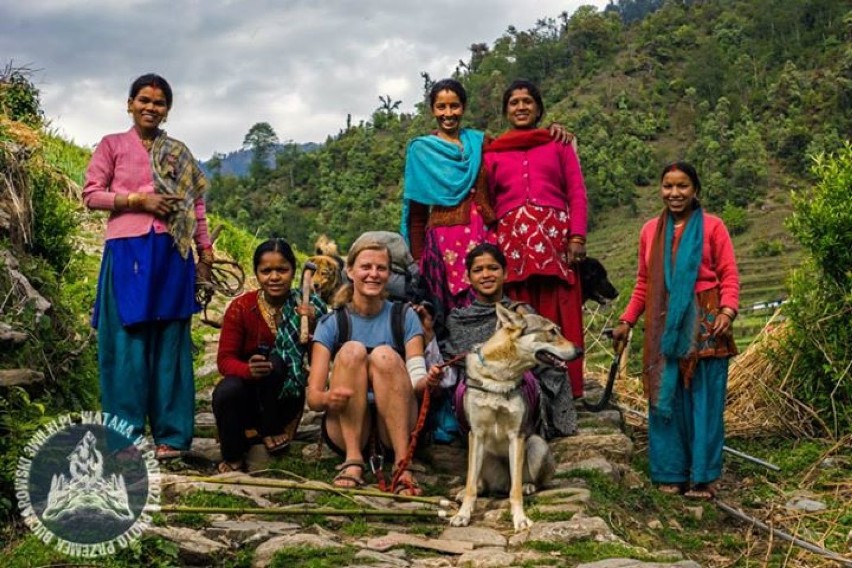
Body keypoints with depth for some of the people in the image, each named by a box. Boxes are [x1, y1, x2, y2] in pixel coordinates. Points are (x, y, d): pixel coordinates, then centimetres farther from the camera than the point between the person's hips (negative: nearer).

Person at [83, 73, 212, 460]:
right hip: (128, 250, -2)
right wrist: (137, 200, -10)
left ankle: (170, 435, 9)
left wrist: (205, 250, 9)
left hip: (172, 254, 3)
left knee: (171, 343, 3)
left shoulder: (178, 153, 16)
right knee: (128, 343, -3)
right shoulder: (112, 145, 8)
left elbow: (196, 203, 16)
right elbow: (91, 195, 2)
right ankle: (126, 435, 4)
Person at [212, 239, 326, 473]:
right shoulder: (241, 308, -9)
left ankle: (271, 431, -9)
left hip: (283, 398, 0)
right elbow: (225, 359, -13)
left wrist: (312, 325, -28)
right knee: (226, 391, -32)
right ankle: (232, 457, -7)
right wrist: (248, 370, -36)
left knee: (275, 361, -29)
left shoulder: (306, 307, -8)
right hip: (248, 394, 0)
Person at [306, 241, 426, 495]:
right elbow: (313, 398, -5)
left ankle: (402, 463, -33)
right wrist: (328, 398, -30)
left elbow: (417, 381, -3)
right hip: (346, 428, 0)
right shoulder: (331, 323, 3)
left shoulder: (404, 317, 6)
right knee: (351, 350, -23)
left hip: (394, 429, 0)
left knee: (385, 355, -25)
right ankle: (353, 460, -29)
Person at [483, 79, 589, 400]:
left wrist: (577, 237, -6)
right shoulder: (493, 152, 18)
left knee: (558, 315, -4)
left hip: (555, 236, -1)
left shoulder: (558, 144, 16)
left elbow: (577, 193, 8)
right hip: (512, 238, 1)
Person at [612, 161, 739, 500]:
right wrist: (626, 321, 9)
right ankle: (671, 473, 15)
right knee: (665, 397, 5)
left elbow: (729, 276, -3)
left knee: (704, 399, 0)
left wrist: (727, 311, -19)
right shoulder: (651, 231, 11)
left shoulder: (712, 227, 0)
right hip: (662, 325, 3)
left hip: (703, 324, -3)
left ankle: (702, 477, 8)